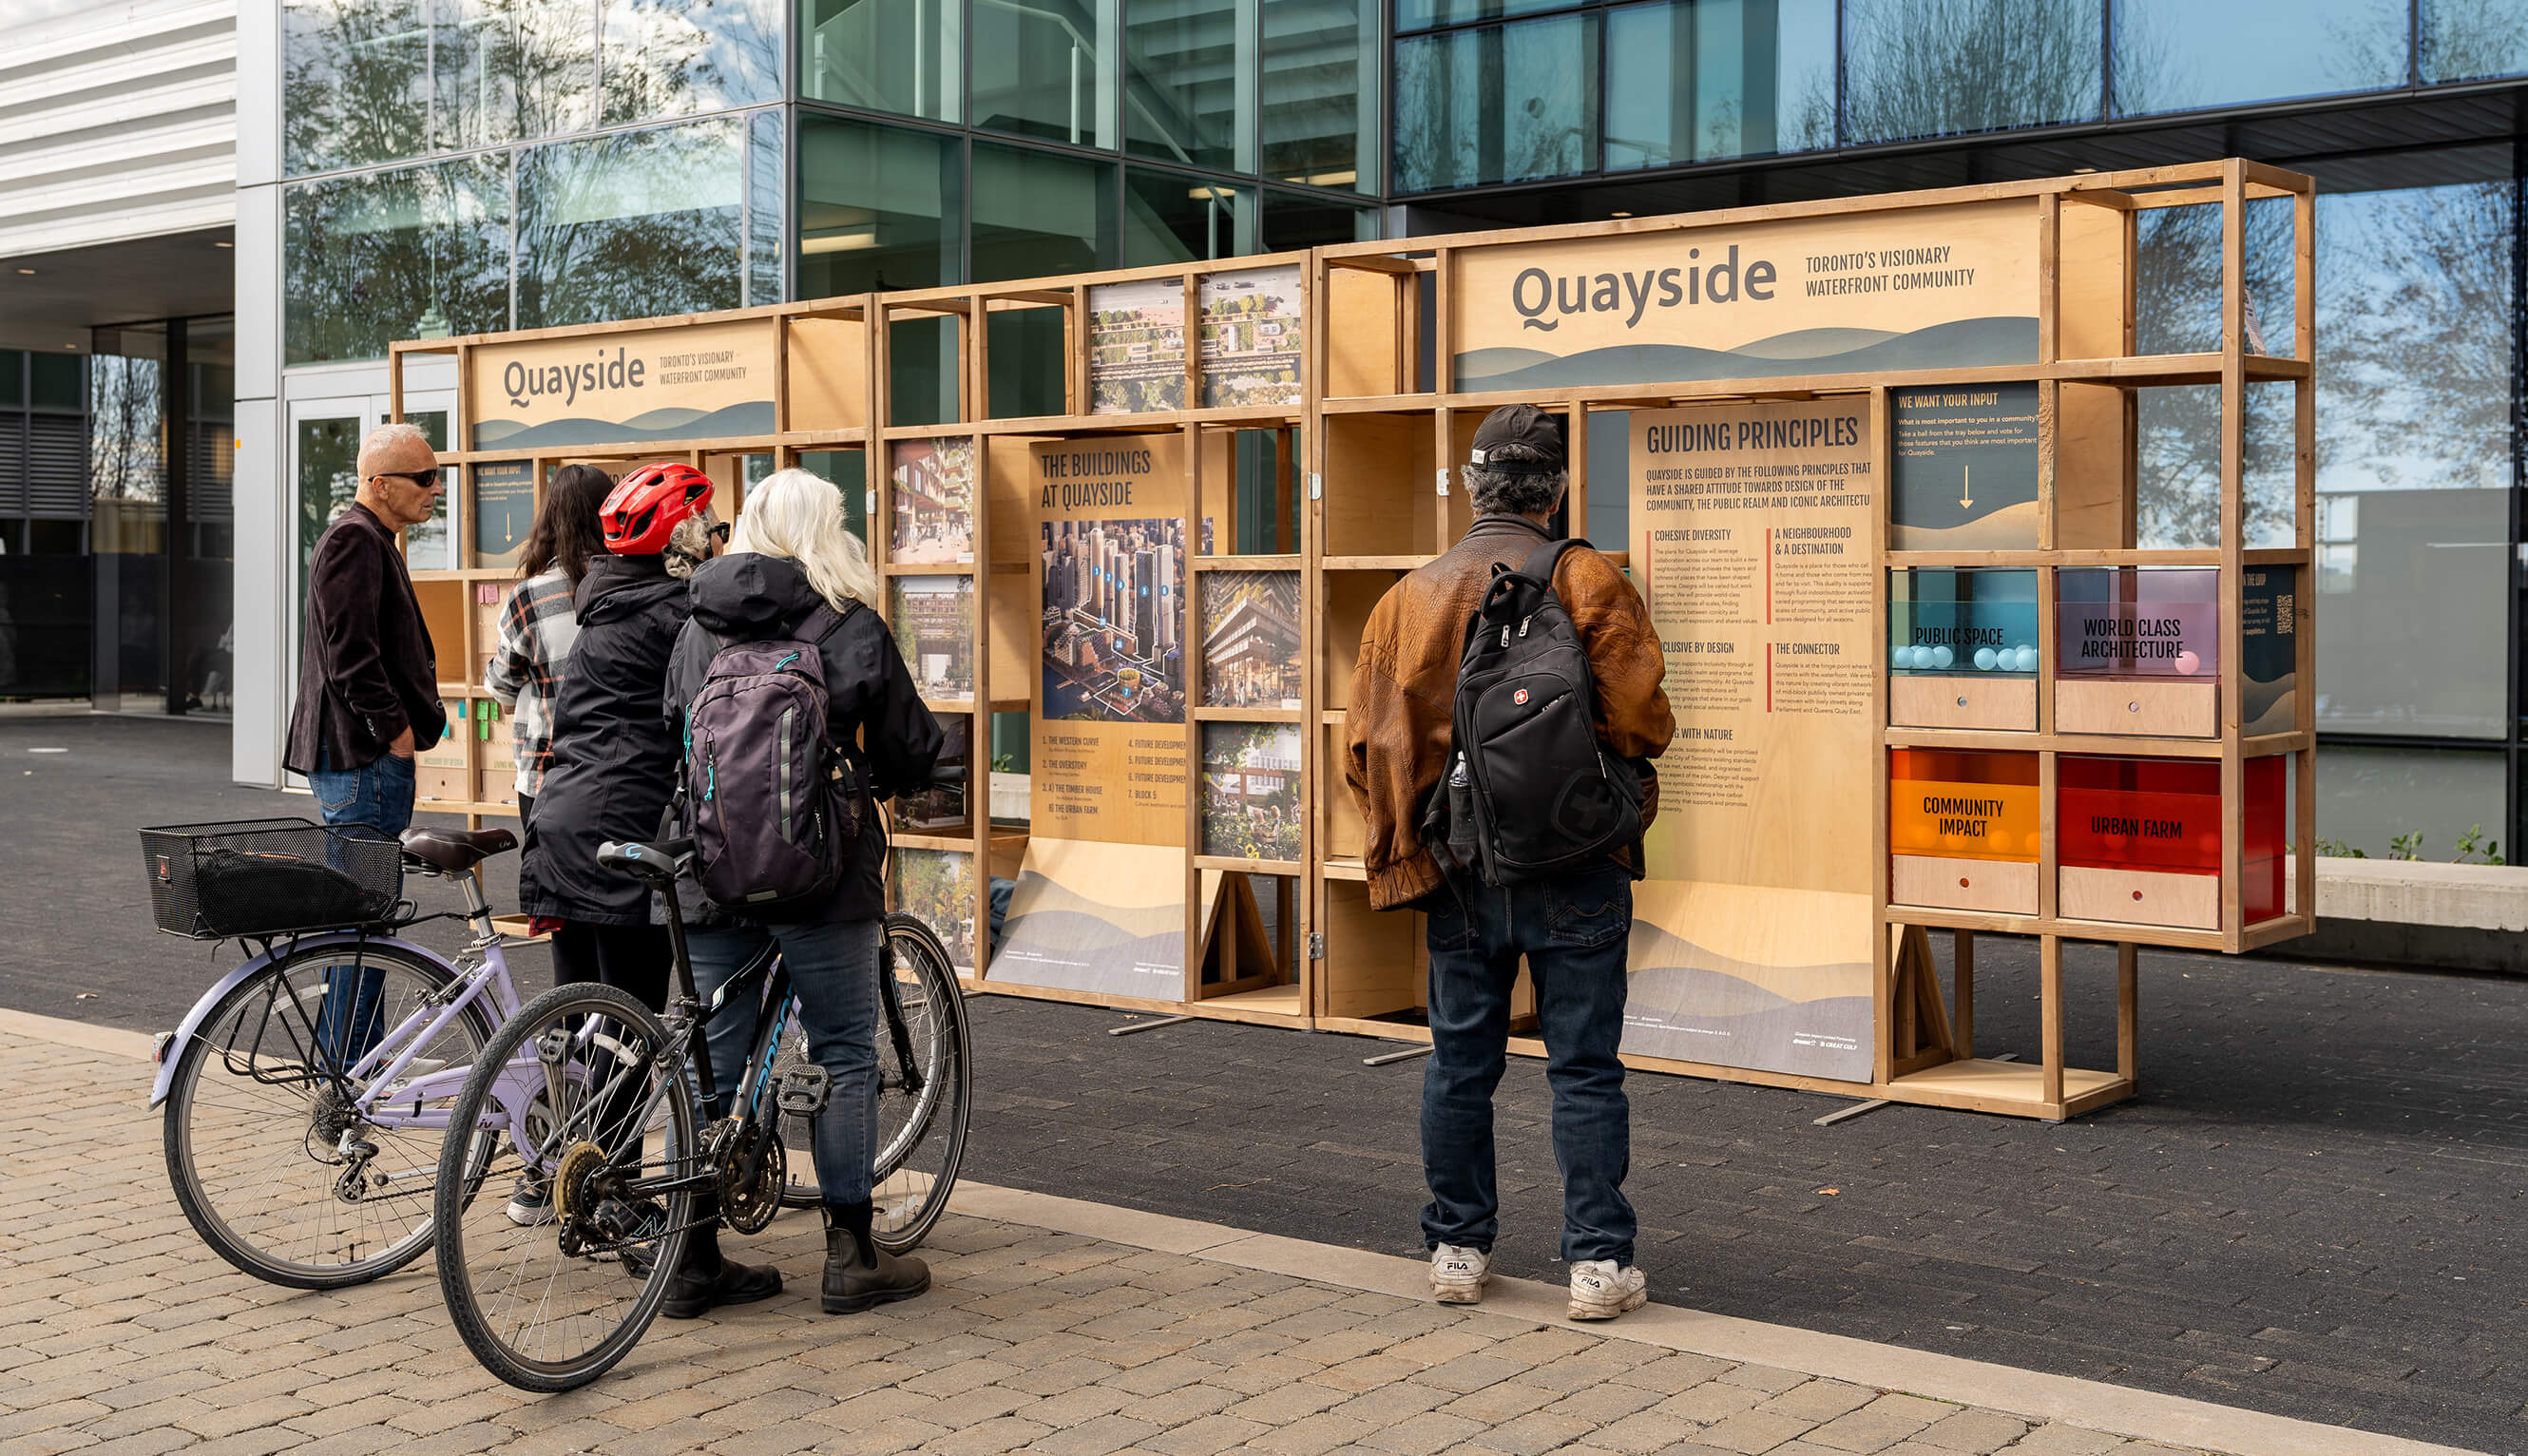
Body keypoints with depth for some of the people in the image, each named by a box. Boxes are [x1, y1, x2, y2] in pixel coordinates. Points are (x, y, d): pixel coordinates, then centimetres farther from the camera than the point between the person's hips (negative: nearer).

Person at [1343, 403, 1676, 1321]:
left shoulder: (1409, 597, 5)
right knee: (1584, 1067, 3)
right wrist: (1621, 783, 8)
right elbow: (1642, 719, -13)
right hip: (1574, 867, -3)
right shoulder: (1585, 580, -6)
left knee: (1459, 1063, 12)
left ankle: (1457, 1251, 19)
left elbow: (1366, 743, 4)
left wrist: (1405, 841, 14)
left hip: (1457, 868, 3)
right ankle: (1599, 1262, 4)